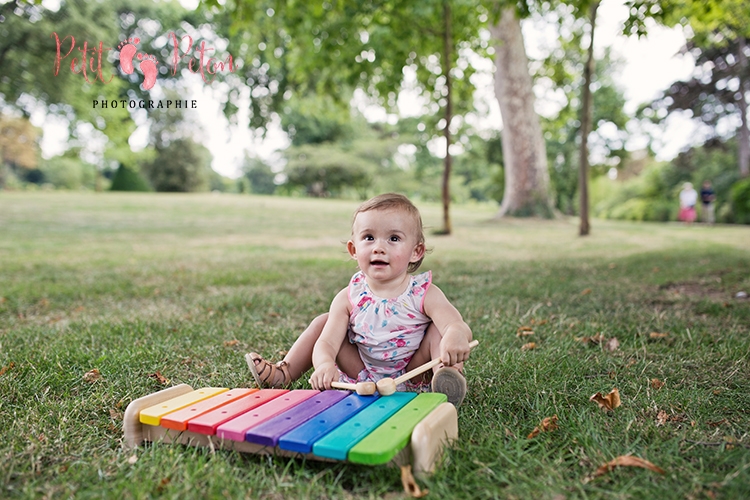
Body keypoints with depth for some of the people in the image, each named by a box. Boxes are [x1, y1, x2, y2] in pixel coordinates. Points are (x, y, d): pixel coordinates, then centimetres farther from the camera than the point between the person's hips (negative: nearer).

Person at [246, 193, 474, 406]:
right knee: (323, 322, -4)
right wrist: (324, 365, -42)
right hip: (362, 376, 3)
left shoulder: (423, 294, -17)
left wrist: (456, 335, -60)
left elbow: (457, 324, -32)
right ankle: (283, 373, 0)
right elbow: (326, 343, -17)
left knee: (439, 329, -21)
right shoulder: (348, 298, -10)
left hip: (411, 376, -2)